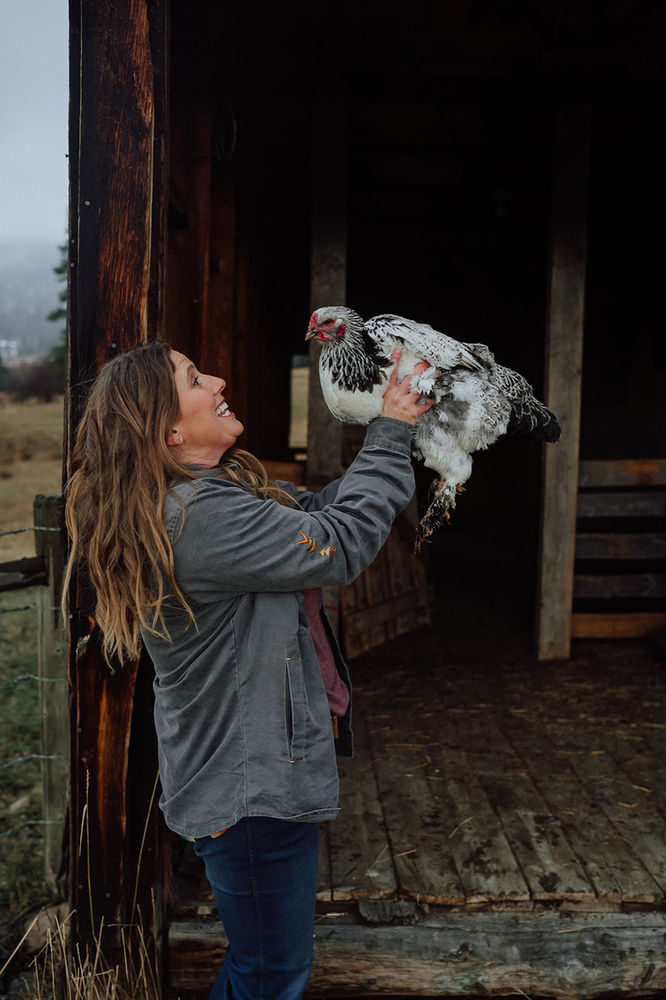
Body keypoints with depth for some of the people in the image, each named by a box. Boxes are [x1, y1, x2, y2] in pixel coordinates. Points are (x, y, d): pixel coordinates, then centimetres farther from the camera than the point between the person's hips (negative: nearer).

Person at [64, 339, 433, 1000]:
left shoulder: (224, 491, 6)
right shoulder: (199, 514, -27)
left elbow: (319, 509, 10)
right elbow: (342, 544, -25)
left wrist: (391, 430, 1)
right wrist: (390, 434, -15)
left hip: (263, 768, 10)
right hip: (251, 788, -10)